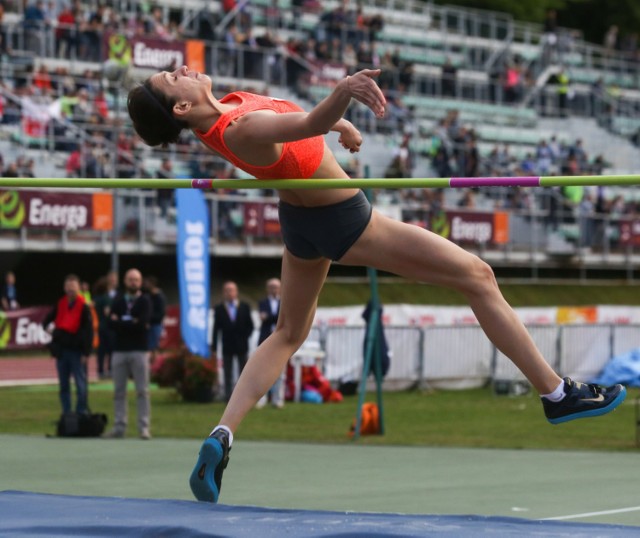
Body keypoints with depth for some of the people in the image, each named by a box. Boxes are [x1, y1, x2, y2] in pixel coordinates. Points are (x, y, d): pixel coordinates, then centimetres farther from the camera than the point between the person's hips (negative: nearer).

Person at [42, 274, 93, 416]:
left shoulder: (84, 307, -5)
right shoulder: (60, 304, 9)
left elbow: (89, 331, -8)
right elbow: (47, 320, 24)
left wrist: (86, 353, -13)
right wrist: (48, 327, 2)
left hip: (77, 352, -5)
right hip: (61, 350, 5)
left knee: (81, 386, -5)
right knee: (63, 386, 8)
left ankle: (82, 414, 0)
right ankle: (66, 414, 13)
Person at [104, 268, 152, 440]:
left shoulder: (145, 301, 2)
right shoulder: (118, 301, 11)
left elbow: (142, 323, -13)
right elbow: (112, 322, -4)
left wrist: (121, 322, -7)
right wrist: (131, 323, -11)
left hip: (139, 350, -3)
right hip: (119, 350, 3)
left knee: (142, 391, -4)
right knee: (119, 391, 4)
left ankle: (144, 427, -4)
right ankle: (119, 427, 7)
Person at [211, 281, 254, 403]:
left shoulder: (244, 307, 4)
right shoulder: (219, 309, 1)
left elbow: (250, 326, 7)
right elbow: (216, 329, 0)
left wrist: (244, 338, -7)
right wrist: (214, 347, -4)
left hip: (242, 346, 1)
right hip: (227, 347, -1)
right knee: (228, 375, 1)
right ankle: (229, 400, 1)